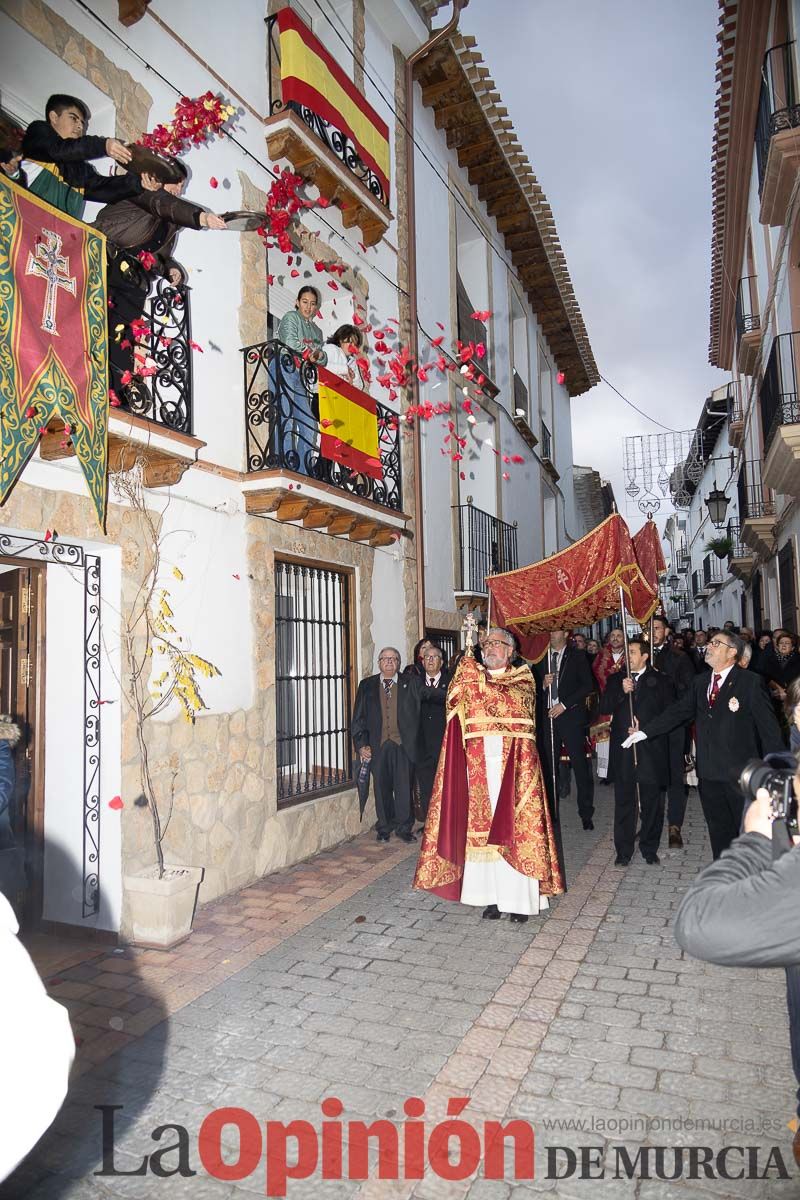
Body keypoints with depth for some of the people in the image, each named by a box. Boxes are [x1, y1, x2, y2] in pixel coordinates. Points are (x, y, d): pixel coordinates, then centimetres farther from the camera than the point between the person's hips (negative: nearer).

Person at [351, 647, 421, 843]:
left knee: (404, 787, -2)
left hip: (403, 745, -1)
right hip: (378, 745, 1)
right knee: (382, 788, 5)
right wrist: (361, 744, 0)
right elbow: (358, 717, 9)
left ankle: (404, 828, 12)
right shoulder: (367, 686, 12)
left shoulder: (411, 683, 7)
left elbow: (421, 710, 1)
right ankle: (384, 828, 19)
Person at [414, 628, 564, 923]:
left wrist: (476, 678, -19)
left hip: (513, 764, -2)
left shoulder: (522, 678, 5)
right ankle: (492, 894, 14)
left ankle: (519, 897, 10)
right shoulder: (472, 674, 12)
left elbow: (508, 701, -17)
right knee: (482, 828, 4)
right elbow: (454, 698, -7)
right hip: (478, 765, 3)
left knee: (514, 827, -1)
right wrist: (467, 658, -19)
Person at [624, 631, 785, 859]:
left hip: (740, 773, -5)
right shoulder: (700, 682, 10)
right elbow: (678, 711, 9)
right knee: (718, 830, 16)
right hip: (709, 772, 6)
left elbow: (768, 726, -8)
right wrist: (645, 731, 2)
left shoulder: (750, 682, -8)